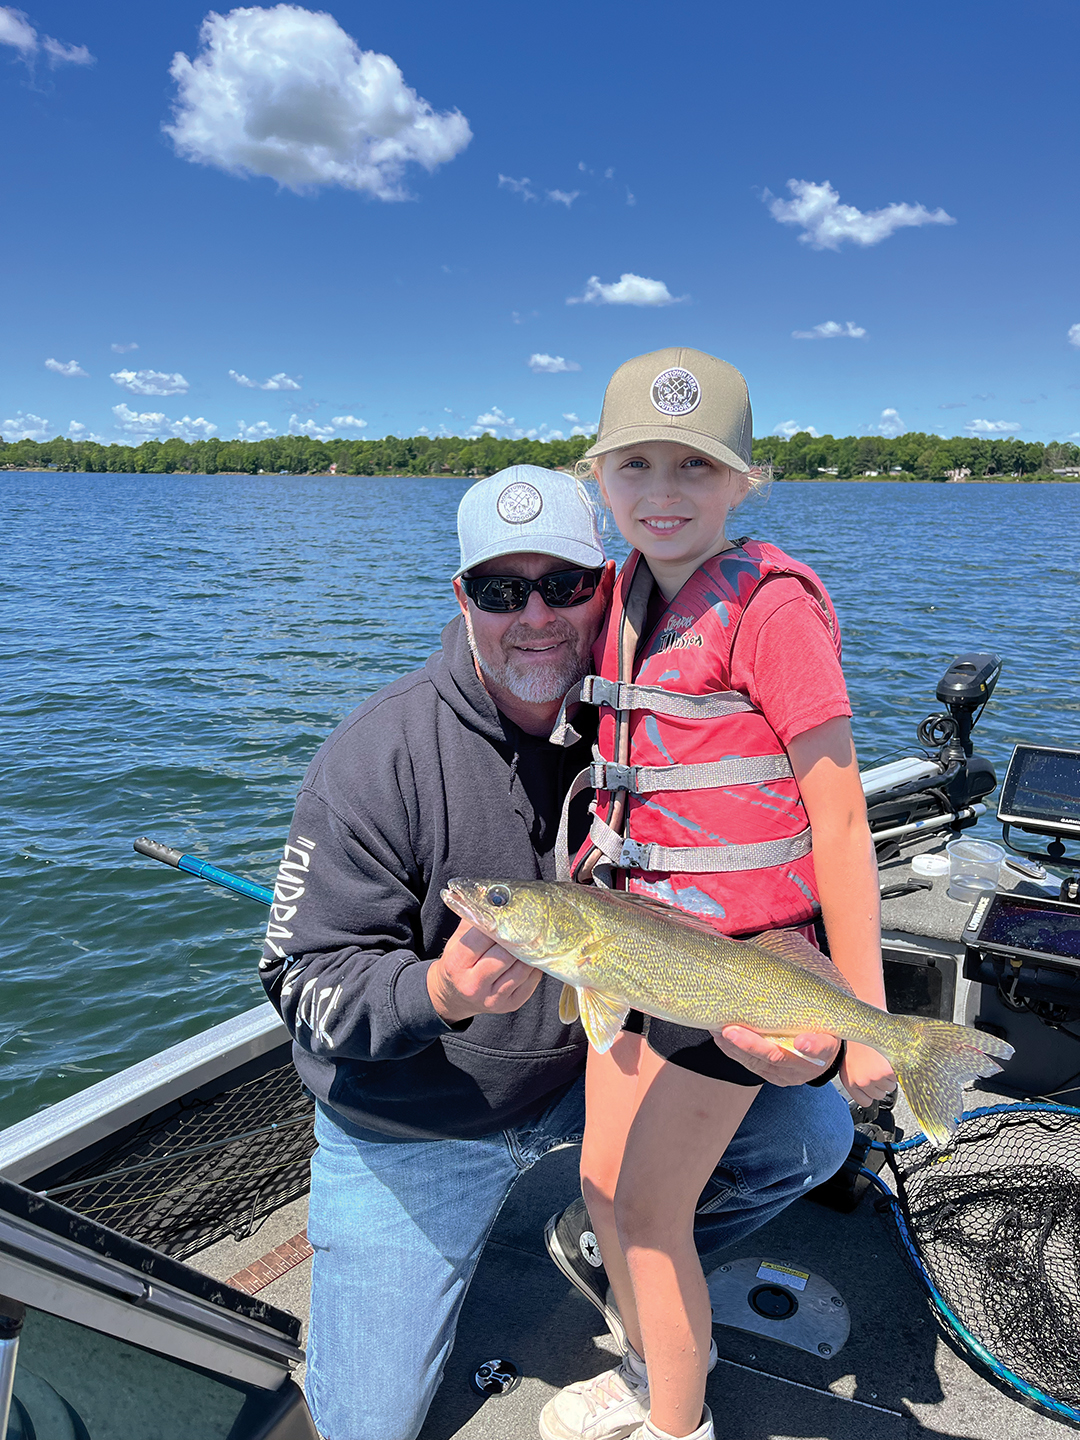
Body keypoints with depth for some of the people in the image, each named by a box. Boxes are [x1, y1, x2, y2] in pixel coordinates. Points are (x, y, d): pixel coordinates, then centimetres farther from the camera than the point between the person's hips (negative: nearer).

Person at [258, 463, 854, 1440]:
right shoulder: (379, 756, -23)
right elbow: (306, 977, -20)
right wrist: (439, 992, -40)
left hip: (592, 1067, 3)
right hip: (413, 1123, -3)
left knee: (815, 1131, -2)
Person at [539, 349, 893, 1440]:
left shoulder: (771, 603, -18)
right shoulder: (627, 596, 5)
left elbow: (839, 816, -17)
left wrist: (864, 1013, -16)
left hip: (741, 957, -7)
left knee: (650, 1210, 7)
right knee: (601, 1180, 19)